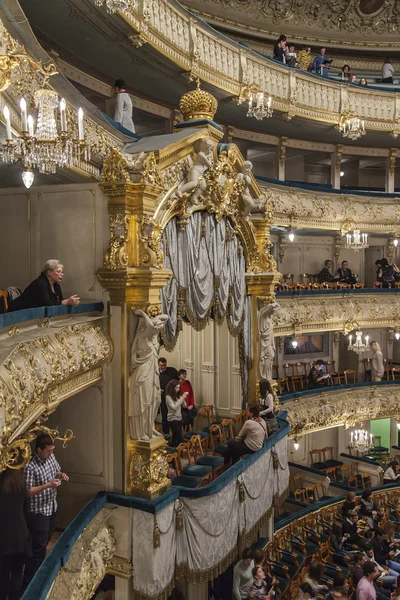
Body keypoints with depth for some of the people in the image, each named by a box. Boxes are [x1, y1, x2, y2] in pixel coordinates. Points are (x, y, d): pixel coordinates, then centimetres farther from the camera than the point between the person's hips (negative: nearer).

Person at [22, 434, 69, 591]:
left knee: (45, 542, 23)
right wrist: (48, 485, -30)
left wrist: (61, 475, -7)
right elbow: (28, 492, -24)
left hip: (52, 507, 8)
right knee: (38, 547, -2)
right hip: (38, 512, -8)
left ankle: (39, 572, 42)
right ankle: (29, 583, 10)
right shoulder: (30, 467, -27)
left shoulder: (51, 457, -3)